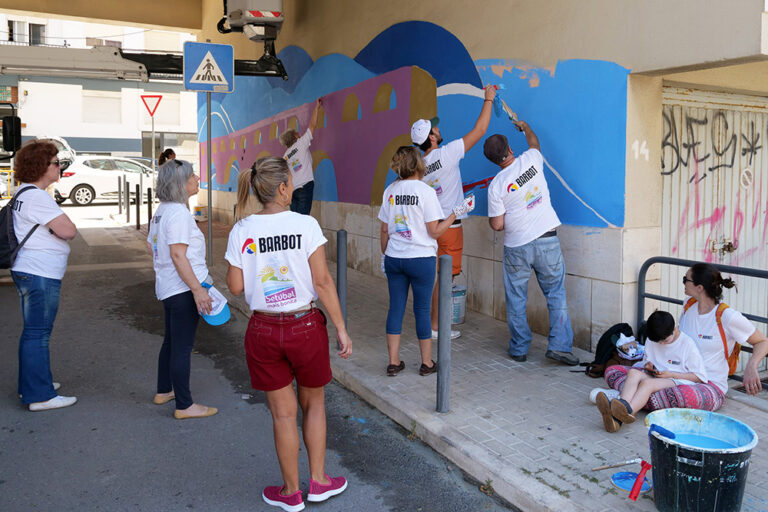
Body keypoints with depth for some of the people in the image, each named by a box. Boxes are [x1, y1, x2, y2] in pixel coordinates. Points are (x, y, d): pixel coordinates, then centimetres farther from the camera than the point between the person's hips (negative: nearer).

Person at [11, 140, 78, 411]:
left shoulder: (24, 193, 15)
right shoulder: (37, 197, -18)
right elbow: (69, 231, -21)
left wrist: (58, 226, 3)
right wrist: (62, 224, 0)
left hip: (28, 272, 11)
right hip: (40, 275, -11)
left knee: (33, 331, 19)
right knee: (38, 334, -4)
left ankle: (31, 384, 32)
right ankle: (40, 396, 3)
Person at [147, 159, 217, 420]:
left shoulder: (161, 210, 12)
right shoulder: (179, 212, -19)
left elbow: (151, 245, 20)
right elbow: (178, 255, -24)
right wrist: (197, 289, -24)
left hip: (167, 288, 10)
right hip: (182, 289, -10)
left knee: (171, 341, 22)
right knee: (182, 347, -3)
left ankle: (163, 391, 36)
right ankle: (184, 406, 6)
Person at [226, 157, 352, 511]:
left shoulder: (241, 232, -5)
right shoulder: (306, 225, -11)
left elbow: (236, 286, -2)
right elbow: (322, 281, -12)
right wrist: (341, 329, -6)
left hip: (264, 330, 2)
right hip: (305, 326, -1)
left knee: (283, 413, 14)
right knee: (314, 403, 21)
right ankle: (318, 480, 31)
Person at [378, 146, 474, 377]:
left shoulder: (390, 190, 4)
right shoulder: (425, 191, -10)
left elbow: (384, 230, 8)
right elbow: (435, 231, -10)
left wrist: (385, 255, 19)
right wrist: (456, 213, -3)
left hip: (394, 259, 4)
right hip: (421, 259, -4)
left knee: (395, 307, 10)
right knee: (422, 309, 6)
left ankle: (393, 362, 15)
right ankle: (427, 363, 18)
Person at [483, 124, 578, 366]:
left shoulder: (496, 185, -8)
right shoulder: (531, 160, -2)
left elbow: (497, 225, -6)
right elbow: (534, 143, 24)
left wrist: (492, 217, 17)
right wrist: (525, 127, 42)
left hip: (517, 248, -1)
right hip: (547, 240, 2)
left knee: (516, 300, 11)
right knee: (556, 294, 10)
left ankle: (519, 349, 19)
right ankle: (559, 345, 4)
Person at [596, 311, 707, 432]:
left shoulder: (688, 344, -4)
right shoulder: (651, 341, 11)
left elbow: (698, 377, -3)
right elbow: (646, 359, 27)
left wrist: (671, 374, -12)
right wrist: (648, 365, 1)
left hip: (677, 380, -5)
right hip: (654, 376, 5)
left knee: (647, 382, -35)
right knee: (633, 372, -29)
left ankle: (628, 410, -63)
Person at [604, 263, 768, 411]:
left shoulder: (727, 316, -11)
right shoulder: (689, 304, 8)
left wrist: (751, 366, -20)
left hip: (710, 386, -6)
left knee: (686, 395, -46)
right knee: (612, 371, -13)